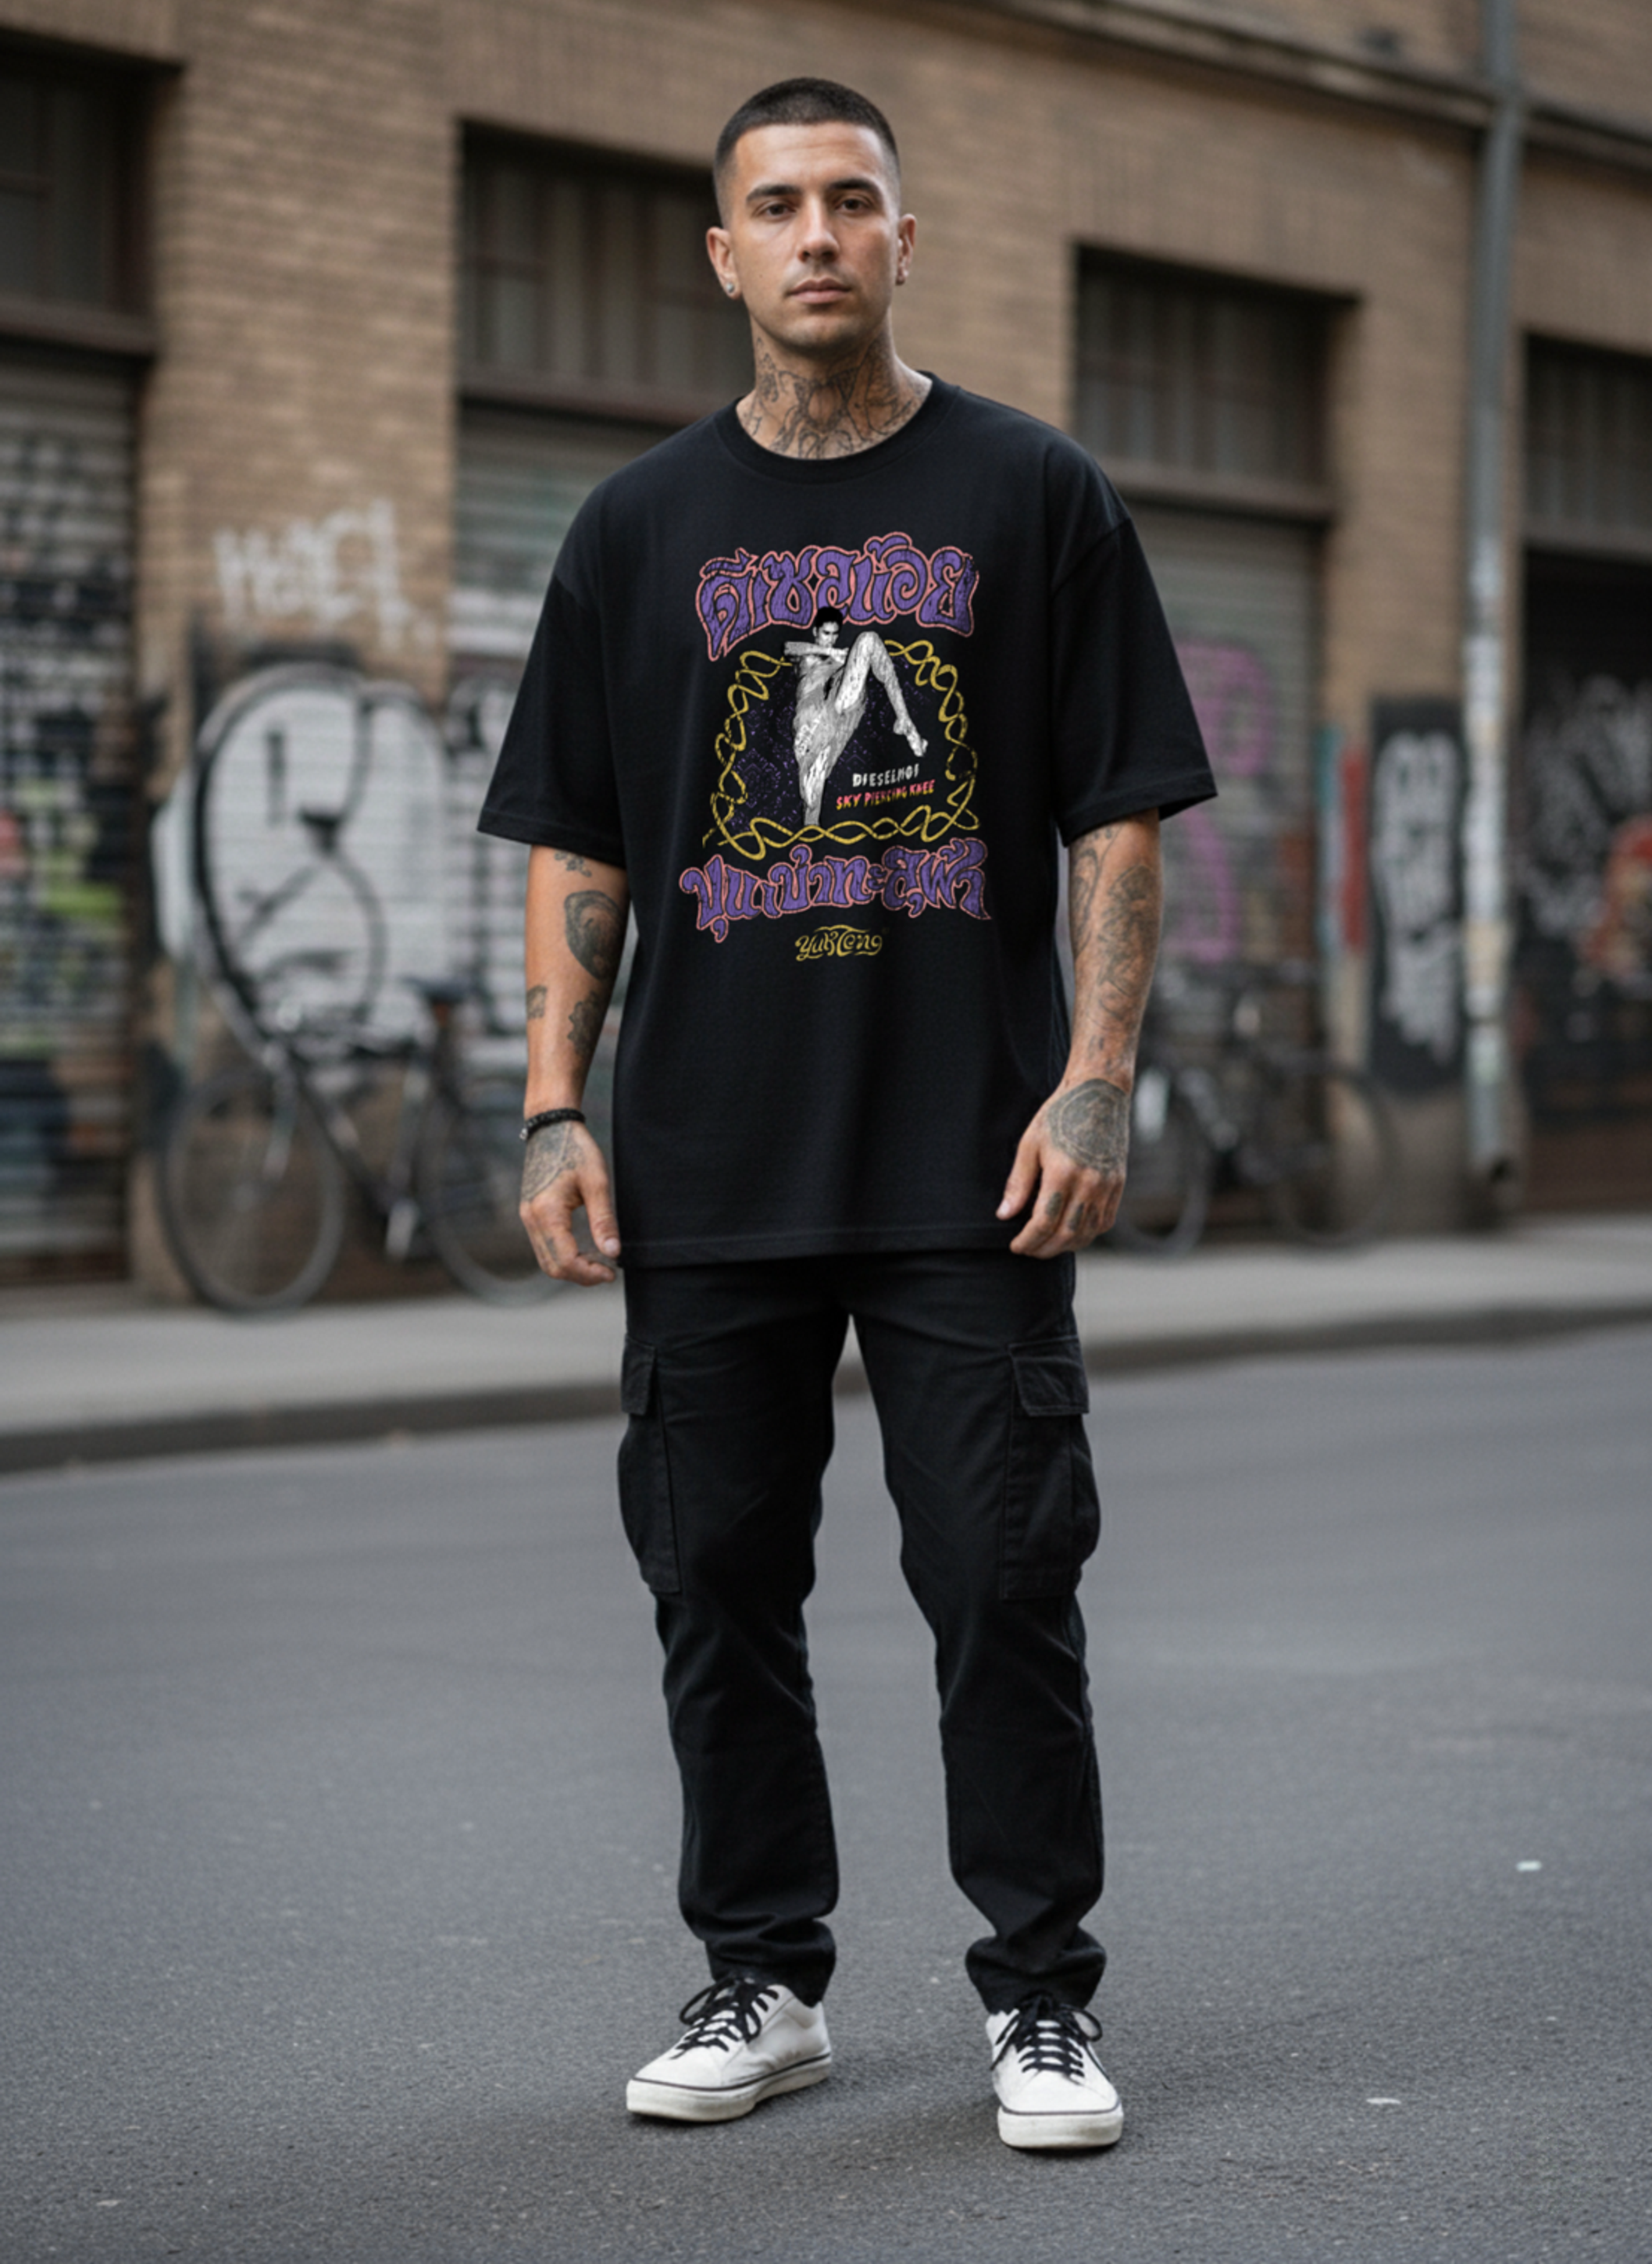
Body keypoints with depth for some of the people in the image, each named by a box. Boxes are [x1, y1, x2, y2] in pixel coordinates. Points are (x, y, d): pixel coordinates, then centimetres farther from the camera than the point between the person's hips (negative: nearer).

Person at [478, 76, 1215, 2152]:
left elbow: (1121, 818, 2)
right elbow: (576, 845, 10)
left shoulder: (1032, 496, 4)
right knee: (720, 1586, 7)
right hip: (710, 1171, 3)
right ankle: (762, 1980, 20)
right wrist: (554, 1110, 1)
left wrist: (1098, 1080, -8)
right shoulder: (642, 527, 10)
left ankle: (1040, 1999, 10)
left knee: (1005, 1582, -1)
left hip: (972, 1165, -2)